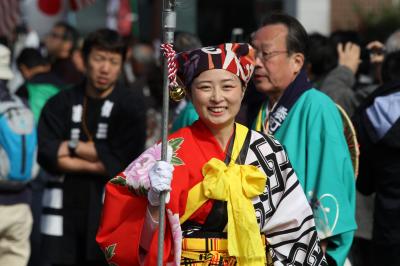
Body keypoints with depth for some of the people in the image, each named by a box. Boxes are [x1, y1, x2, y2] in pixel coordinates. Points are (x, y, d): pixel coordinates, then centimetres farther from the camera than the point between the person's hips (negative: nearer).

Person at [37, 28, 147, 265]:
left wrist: (73, 147, -7)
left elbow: (122, 160, -10)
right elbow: (48, 155, -6)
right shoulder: (61, 104, 8)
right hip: (66, 210, 3)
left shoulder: (131, 107, 2)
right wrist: (98, 165, -12)